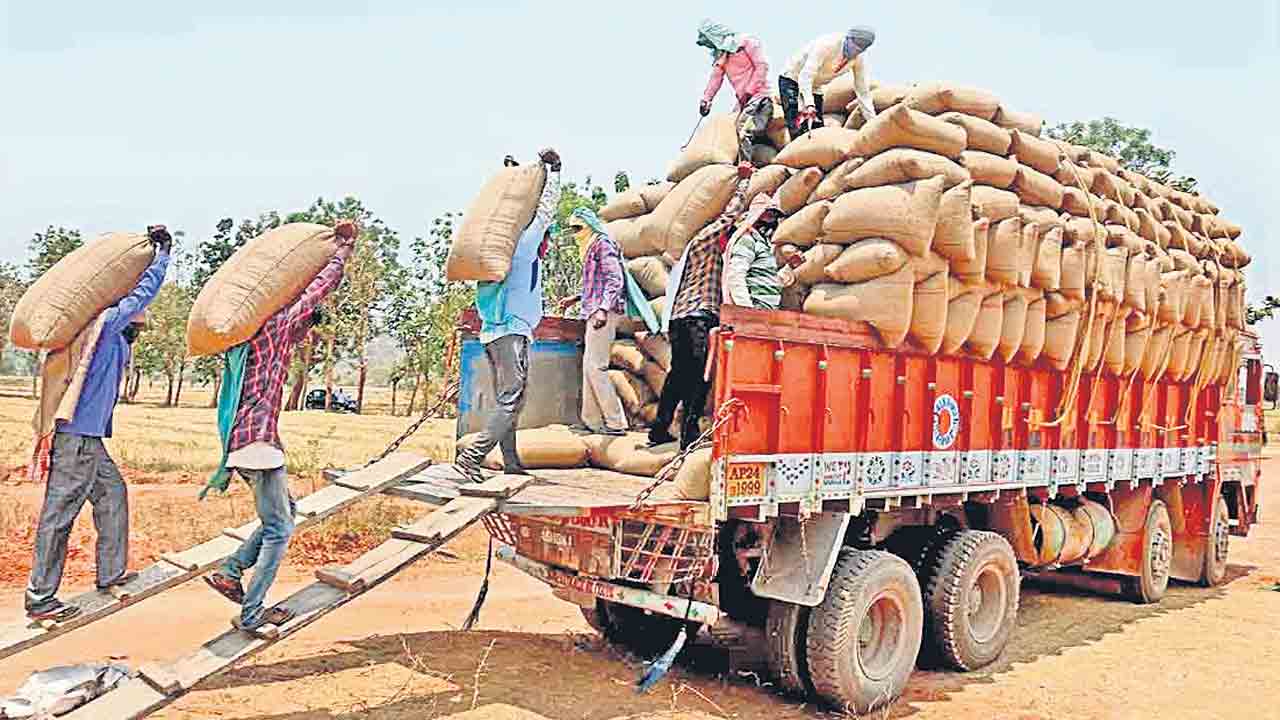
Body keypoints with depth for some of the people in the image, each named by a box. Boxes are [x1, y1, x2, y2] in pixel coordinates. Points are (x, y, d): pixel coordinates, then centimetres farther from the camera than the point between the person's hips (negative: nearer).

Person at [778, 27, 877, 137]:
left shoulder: (860, 57, -13)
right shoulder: (827, 44, -31)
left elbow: (863, 91, -6)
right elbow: (806, 76, -37)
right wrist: (809, 104, -49)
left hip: (815, 87, 6)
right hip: (792, 80, -6)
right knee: (799, 130, -20)